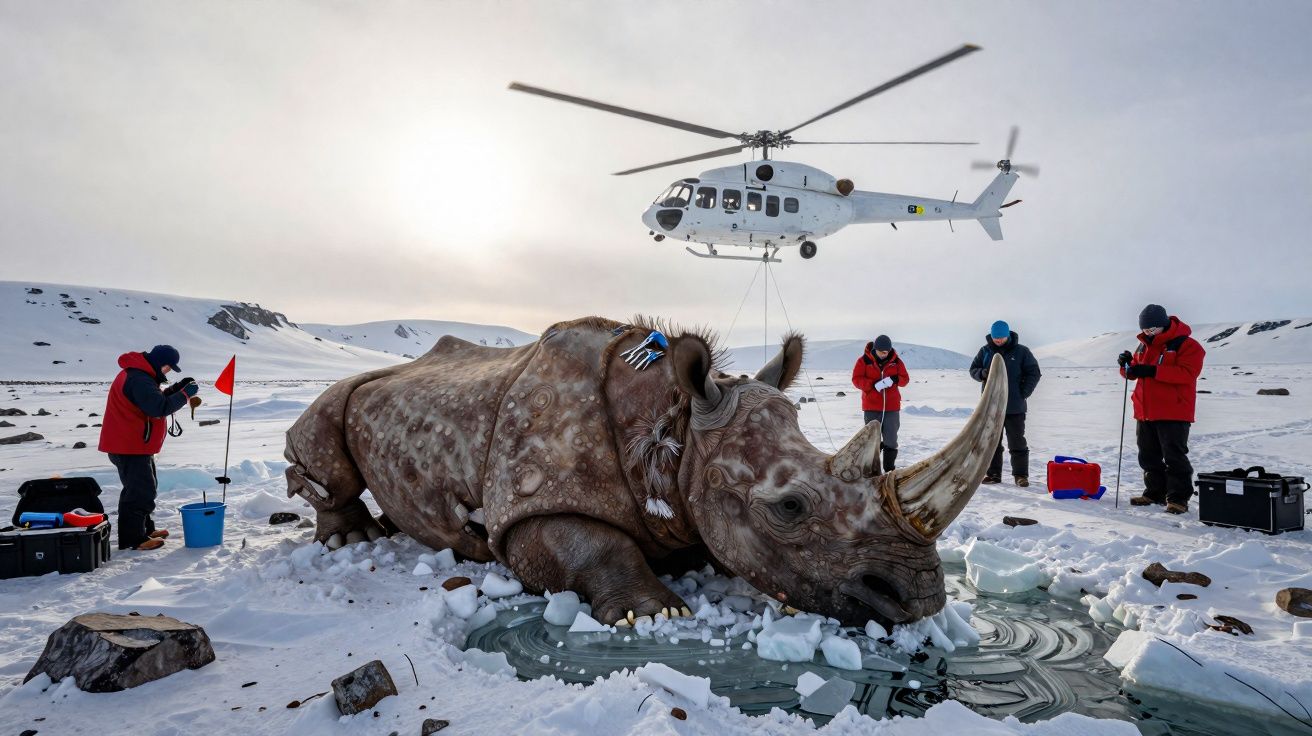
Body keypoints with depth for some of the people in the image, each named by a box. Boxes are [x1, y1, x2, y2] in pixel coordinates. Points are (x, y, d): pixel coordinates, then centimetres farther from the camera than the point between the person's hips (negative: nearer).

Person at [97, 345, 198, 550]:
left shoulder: (139, 374, 12)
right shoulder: (139, 379, -23)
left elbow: (153, 399, 18)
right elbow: (159, 408, -30)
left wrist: (175, 389, 5)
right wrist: (185, 394, -22)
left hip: (135, 444, 11)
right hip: (130, 447, -11)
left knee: (144, 486, 21)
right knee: (140, 490, -6)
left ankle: (145, 529, 33)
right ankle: (133, 538, 0)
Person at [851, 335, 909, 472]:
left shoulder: (896, 361, 0)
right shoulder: (864, 361, -6)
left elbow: (905, 379, 4)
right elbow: (856, 379, -8)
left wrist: (894, 380, -19)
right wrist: (874, 385, -22)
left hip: (892, 406, 2)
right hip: (872, 406, -2)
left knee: (891, 439, 6)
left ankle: (889, 469, 15)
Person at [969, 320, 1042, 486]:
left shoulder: (1021, 351, -2)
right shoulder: (985, 351, 4)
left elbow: (1034, 373, 2)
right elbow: (973, 370, 9)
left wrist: (1023, 392, -8)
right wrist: (983, 373, -14)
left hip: (1015, 407, -2)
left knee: (1017, 442, 4)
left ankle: (1021, 475, 12)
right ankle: (993, 473, 18)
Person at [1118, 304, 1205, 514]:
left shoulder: (1187, 346, -9)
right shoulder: (1145, 345, 13)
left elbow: (1187, 373, -22)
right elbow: (1134, 373, 19)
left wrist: (1153, 371, -28)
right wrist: (1128, 365, -4)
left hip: (1173, 414, -7)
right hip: (1145, 412, 8)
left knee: (1174, 457, -5)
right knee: (1149, 456, 13)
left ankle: (1178, 498, 2)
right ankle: (1155, 492, 24)